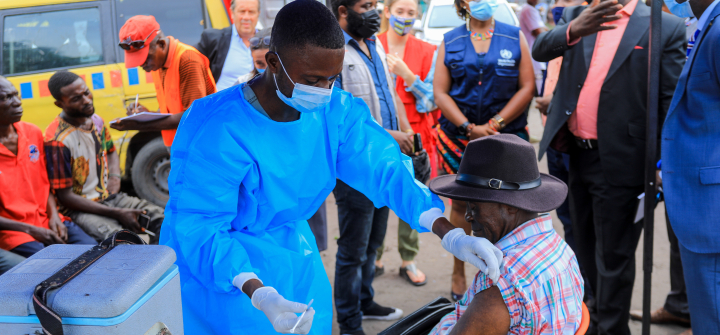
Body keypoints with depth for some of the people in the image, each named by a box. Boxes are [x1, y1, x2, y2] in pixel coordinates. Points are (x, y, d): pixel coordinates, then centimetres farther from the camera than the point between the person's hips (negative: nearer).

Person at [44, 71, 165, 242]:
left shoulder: (96, 120, 5)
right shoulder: (57, 140, -18)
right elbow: (65, 196, -17)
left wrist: (115, 177, 3)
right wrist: (116, 213, -20)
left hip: (110, 196, 7)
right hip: (79, 208, -7)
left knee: (163, 218, -11)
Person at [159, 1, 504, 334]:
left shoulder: (336, 111, -12)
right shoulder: (220, 131, -30)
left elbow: (384, 169, -16)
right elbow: (200, 231, -29)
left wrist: (452, 235, -29)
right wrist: (260, 296, -43)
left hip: (293, 261, 5)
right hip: (217, 272, -5)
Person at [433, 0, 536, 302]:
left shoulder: (515, 37, 5)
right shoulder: (450, 42, 7)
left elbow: (527, 87, -1)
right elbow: (440, 92, 1)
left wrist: (495, 124, -11)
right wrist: (469, 128, -11)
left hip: (506, 136, -1)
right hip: (459, 137, 1)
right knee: (461, 204, 7)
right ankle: (458, 274, 20)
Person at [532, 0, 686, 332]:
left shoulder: (666, 28, -6)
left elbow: (671, 101, -8)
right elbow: (540, 49, -6)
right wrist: (573, 30, -26)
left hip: (618, 162, -5)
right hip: (575, 155, 6)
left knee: (613, 255, 2)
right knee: (586, 249, 20)